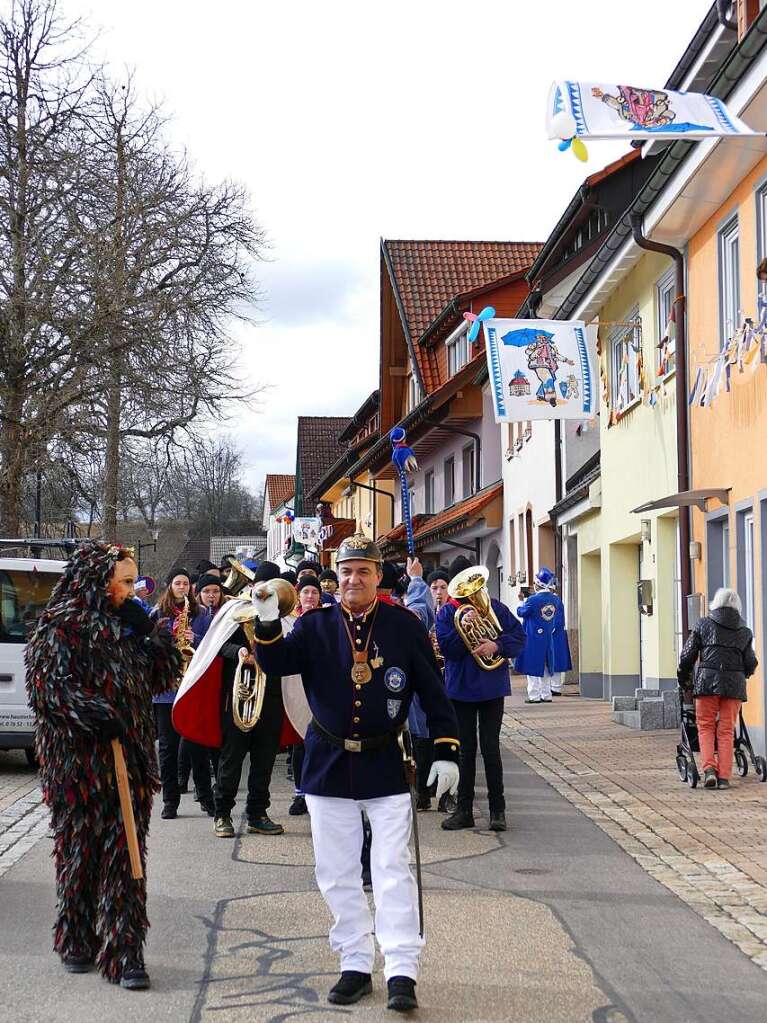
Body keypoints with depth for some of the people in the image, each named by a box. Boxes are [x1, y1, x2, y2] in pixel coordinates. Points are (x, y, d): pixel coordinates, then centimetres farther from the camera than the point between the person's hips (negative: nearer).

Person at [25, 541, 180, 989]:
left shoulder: (126, 624, 13)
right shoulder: (63, 625, -6)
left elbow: (161, 678, 15)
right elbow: (50, 686, -13)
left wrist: (148, 633, 1)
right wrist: (101, 717, -21)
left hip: (130, 758, 5)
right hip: (80, 758, -5)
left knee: (124, 855, 1)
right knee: (80, 848, 6)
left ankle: (123, 952, 3)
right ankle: (76, 943, 23)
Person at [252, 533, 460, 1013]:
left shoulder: (405, 625, -3)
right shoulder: (315, 625, 2)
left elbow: (433, 690, 0)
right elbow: (277, 663, -11)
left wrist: (446, 751, -4)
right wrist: (268, 623, -28)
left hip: (385, 763, -2)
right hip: (328, 763, 3)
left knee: (393, 870, -4)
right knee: (337, 873, 8)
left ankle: (402, 972, -2)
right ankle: (356, 967, 19)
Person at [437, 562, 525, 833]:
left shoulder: (495, 608, 1)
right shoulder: (447, 613, 1)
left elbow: (518, 637, -3)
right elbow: (446, 648, -9)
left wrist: (497, 645, -20)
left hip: (492, 686, -1)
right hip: (461, 688, 1)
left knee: (490, 748, -1)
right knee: (466, 750, 7)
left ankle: (498, 809, 9)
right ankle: (464, 810, 14)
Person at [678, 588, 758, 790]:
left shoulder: (703, 625, 7)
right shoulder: (745, 631, 13)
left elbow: (687, 656, 6)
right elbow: (751, 663, 13)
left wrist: (683, 680, 21)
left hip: (708, 681, -1)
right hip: (735, 684, 2)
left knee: (705, 727, 8)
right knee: (726, 731, 5)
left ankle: (709, 768, -11)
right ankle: (724, 777, 2)